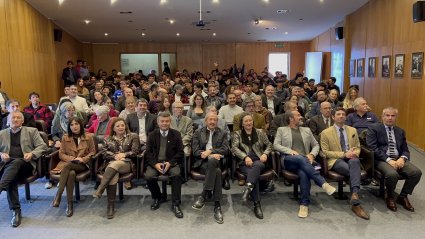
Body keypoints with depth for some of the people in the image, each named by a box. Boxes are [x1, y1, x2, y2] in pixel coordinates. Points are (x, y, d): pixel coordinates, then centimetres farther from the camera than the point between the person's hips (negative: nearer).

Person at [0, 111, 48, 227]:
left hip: (25, 164, -1)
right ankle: (15, 211, -29)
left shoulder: (31, 131, 17)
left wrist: (32, 154, -9)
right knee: (11, 178, -32)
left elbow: (43, 146, 9)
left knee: (15, 162, -37)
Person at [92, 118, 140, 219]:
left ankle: (100, 189, -41)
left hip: (126, 163, -1)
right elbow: (104, 153, 10)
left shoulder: (133, 136, 14)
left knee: (114, 165, -38)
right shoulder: (108, 139, 22)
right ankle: (111, 206, -33)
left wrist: (124, 154, -8)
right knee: (113, 176, -35)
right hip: (111, 163, 1)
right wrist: (115, 156, -7)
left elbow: (135, 151, 6)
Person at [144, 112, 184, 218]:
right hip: (155, 162, 1)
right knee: (148, 176, -28)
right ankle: (157, 197, 3)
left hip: (171, 162, -1)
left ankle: (176, 204, -18)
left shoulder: (176, 134, 7)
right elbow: (148, 153, 4)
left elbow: (180, 152, 2)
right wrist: (155, 164, -14)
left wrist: (170, 163, -14)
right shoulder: (152, 135, 10)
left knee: (176, 174, -32)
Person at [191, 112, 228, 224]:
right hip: (202, 162, -1)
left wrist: (210, 151, -12)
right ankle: (217, 206, -30)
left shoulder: (222, 133, 16)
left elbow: (225, 150, 2)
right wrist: (211, 155, -14)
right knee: (217, 172, -34)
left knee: (212, 161, -37)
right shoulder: (198, 132, 13)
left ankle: (204, 195, -31)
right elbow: (195, 150, 1)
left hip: (216, 161, 1)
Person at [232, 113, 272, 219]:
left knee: (256, 166, -38)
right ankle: (257, 204, -36)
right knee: (255, 173, -34)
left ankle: (248, 188, -49)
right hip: (244, 162, -1)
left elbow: (269, 145, 17)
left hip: (259, 161, 2)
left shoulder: (260, 132, 18)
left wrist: (265, 154, -5)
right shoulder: (237, 134, 13)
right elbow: (234, 148, -1)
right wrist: (245, 157, -18)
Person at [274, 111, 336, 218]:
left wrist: (312, 154, 0)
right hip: (288, 160, -2)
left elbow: (316, 145, 22)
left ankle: (304, 204, -30)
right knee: (300, 158, -38)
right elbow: (276, 145, 4)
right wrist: (290, 151, -12)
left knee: (303, 173, -35)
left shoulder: (306, 130, 25)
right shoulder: (281, 130, 16)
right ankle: (323, 183, -40)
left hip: (304, 160, 2)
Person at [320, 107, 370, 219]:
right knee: (353, 171, -34)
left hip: (351, 158, 3)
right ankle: (356, 203, -31)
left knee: (355, 162, -37)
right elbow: (325, 152, -1)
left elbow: (357, 147, 22)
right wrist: (344, 154, -13)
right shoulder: (325, 133, 5)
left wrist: (355, 153, -5)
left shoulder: (352, 130, 19)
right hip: (336, 160, -3)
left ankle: (354, 195, -46)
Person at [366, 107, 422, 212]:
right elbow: (372, 147, -10)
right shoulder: (374, 128, 1)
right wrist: (388, 160, -18)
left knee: (416, 172, -21)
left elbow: (405, 150, 16)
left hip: (398, 159, 5)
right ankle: (390, 197, -3)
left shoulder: (400, 131, 19)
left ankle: (403, 197, 2)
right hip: (382, 159, -5)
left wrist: (402, 158, -8)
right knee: (392, 174, -34)